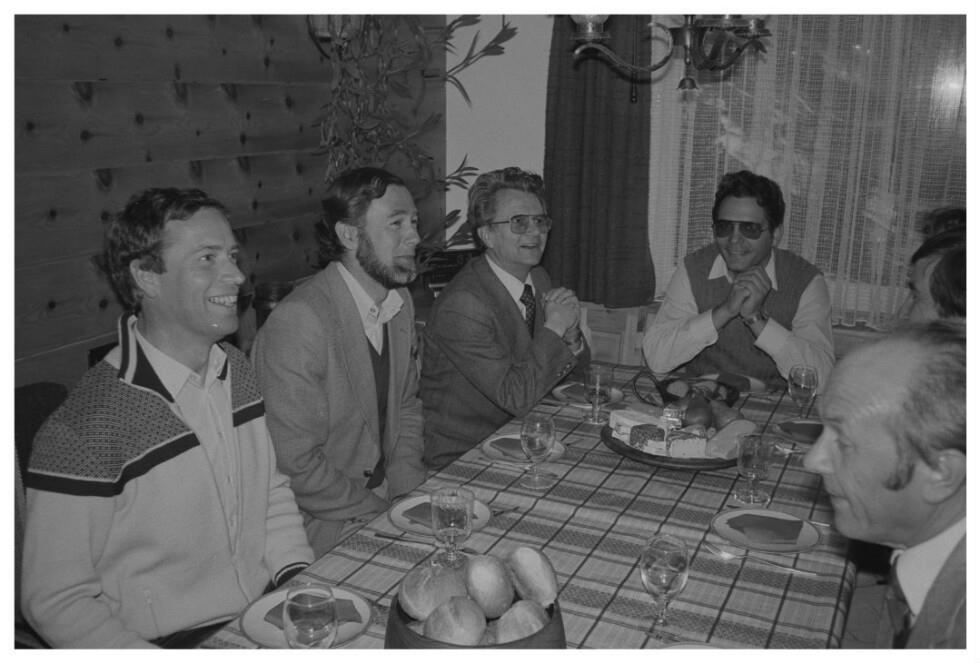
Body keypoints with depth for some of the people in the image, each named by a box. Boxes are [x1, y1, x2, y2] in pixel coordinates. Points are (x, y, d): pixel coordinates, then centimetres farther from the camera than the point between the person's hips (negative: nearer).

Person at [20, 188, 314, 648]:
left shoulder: (240, 374, 3)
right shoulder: (83, 429, -18)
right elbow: (54, 602, -12)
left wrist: (300, 577, 0)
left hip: (269, 620, 6)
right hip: (168, 643, -6)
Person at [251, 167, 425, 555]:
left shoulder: (401, 303, 5)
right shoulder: (297, 324, -23)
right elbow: (295, 467, -21)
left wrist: (409, 493, 0)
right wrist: (384, 511, -15)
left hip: (385, 496, 8)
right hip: (323, 523, -7)